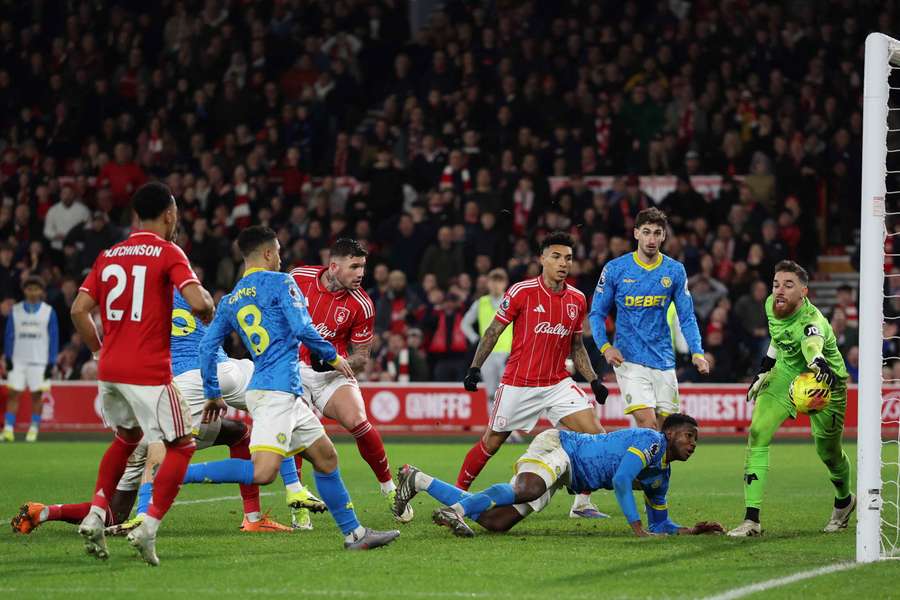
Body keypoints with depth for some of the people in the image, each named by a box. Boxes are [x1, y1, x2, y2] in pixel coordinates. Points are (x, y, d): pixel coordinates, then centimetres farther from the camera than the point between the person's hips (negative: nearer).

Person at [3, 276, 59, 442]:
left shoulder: (49, 311, 2)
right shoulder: (15, 310, 6)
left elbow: (54, 339, 3)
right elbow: (9, 336, 8)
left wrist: (51, 363, -3)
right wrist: (8, 359, 0)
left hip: (39, 360, -1)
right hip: (18, 360, 1)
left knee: (37, 394, -1)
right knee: (13, 393, -5)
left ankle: (34, 429, 7)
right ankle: (8, 429, -6)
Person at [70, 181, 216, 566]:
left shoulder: (108, 256, 11)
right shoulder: (168, 253, -6)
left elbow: (79, 310, 8)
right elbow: (198, 303, -18)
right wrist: (210, 315, 5)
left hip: (110, 370, 7)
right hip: (150, 371, -7)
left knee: (127, 436, 29)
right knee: (181, 447, 5)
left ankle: (95, 515, 16)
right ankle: (148, 528, -8)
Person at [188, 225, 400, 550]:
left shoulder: (230, 301, 18)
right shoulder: (280, 282, -2)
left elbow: (207, 347, 15)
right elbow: (302, 329, -11)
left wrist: (212, 395, 24)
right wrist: (333, 357, 3)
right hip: (277, 389, -9)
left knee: (326, 457, 16)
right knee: (263, 472, -21)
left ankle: (354, 533, 17)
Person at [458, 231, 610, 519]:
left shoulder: (577, 300, 4)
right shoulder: (522, 291, -10)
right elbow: (493, 331, -4)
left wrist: (594, 381, 6)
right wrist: (474, 368, -10)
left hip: (558, 384, 4)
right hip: (518, 384, -4)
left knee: (595, 434, -10)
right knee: (490, 443, 6)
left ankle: (582, 503, 0)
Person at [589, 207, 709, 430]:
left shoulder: (675, 270, 5)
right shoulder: (615, 269, -2)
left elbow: (687, 317, 9)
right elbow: (597, 313, 4)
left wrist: (697, 352, -5)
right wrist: (605, 347, -12)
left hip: (664, 361, 3)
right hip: (629, 359, -3)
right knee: (647, 424, -19)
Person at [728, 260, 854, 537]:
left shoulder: (812, 321, -36)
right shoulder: (772, 305, -16)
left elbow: (812, 342, -62)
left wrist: (818, 362, -84)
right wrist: (765, 369, 14)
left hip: (823, 380, -5)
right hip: (785, 374, 5)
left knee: (828, 451, 7)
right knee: (758, 433, -14)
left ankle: (844, 500, 44)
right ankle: (751, 519, -13)